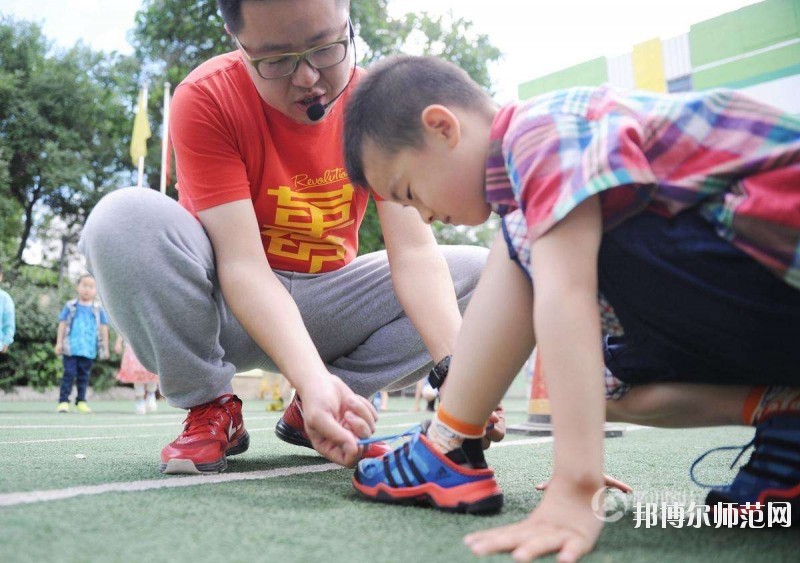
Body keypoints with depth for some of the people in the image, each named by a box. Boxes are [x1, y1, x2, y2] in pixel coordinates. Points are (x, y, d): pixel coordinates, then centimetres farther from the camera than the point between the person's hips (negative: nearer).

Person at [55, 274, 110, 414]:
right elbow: (62, 324, 4)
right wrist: (59, 343, 0)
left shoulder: (98, 309, 5)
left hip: (89, 349, 2)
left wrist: (105, 347, 7)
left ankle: (81, 401, 17)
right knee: (69, 373, -5)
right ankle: (63, 401, -2)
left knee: (84, 376, 9)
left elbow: (103, 328, 8)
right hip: (71, 347, -2)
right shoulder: (70, 306, 2)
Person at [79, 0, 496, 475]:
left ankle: (317, 413, -5)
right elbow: (242, 263, -28)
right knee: (124, 219, -30)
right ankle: (211, 408, -9)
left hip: (329, 303, 3)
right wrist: (312, 379, -43)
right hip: (229, 302, -3)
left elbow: (414, 252, -20)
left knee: (481, 272, -13)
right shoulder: (206, 100, -19)